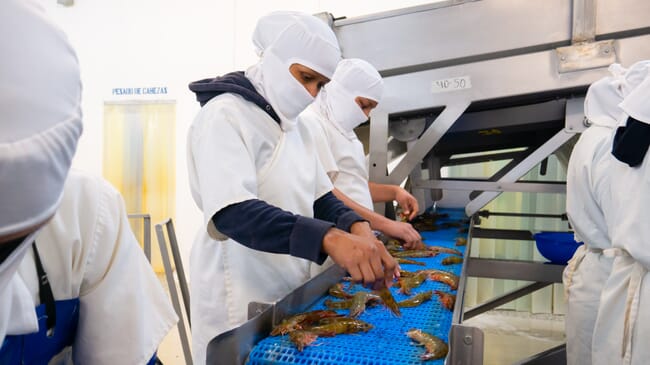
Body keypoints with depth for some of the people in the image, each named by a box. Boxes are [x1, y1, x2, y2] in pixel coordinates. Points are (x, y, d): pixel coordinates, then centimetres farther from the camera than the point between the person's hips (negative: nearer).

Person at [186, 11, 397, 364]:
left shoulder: (292, 124, 9)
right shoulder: (225, 115, -16)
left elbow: (319, 197, 7)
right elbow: (232, 214, -29)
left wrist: (357, 227, -14)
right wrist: (330, 238, -40)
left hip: (293, 290, 8)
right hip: (243, 295, -8)